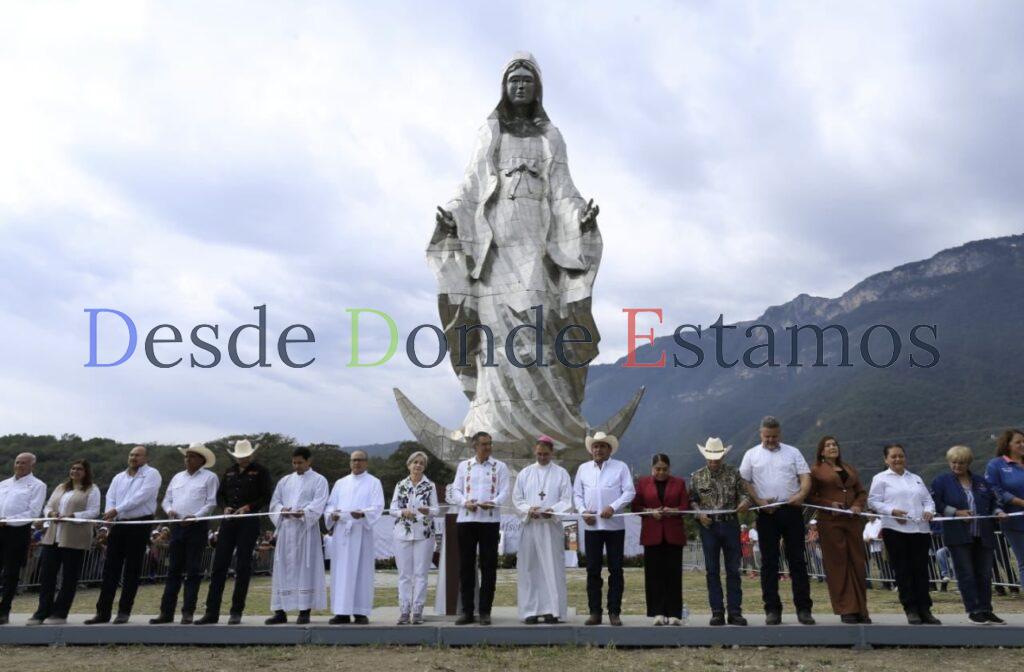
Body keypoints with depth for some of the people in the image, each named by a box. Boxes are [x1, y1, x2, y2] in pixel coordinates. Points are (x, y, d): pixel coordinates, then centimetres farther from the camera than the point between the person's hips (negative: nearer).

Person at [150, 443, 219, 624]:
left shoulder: (209, 477, 0)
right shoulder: (177, 477, 18)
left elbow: (211, 503, -7)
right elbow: (167, 499, 19)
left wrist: (195, 516, -19)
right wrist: (169, 510, -3)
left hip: (197, 527, -5)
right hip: (177, 526, 5)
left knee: (193, 570, -2)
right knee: (173, 570, 7)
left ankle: (188, 612, 4)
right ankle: (166, 612, 11)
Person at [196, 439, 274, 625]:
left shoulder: (260, 471, 1)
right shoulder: (229, 472, 16)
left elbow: (267, 496, -4)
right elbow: (220, 494, 21)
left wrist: (248, 507, -15)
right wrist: (225, 507, 2)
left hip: (249, 522, -5)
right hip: (228, 521, 5)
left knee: (243, 567, 0)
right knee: (219, 565, 3)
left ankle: (237, 611, 8)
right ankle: (212, 612, 8)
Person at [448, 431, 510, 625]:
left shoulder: (500, 467, 8)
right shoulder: (463, 465, 12)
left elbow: (504, 492, 0)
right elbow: (456, 490, 7)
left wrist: (493, 503, -20)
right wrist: (465, 502, -13)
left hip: (490, 520, -1)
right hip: (466, 520, 1)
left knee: (488, 566, 1)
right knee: (465, 565, 4)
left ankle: (485, 611, 9)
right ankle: (467, 611, 12)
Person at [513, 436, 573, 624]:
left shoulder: (561, 474, 6)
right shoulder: (524, 473, 11)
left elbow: (567, 501, 1)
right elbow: (517, 499, 8)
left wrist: (552, 510, -17)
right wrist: (528, 509, -11)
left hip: (552, 526, -1)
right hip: (530, 525, 2)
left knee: (553, 568, -3)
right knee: (529, 568, 2)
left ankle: (553, 610, 3)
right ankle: (531, 611, 8)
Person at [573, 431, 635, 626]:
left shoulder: (620, 467, 3)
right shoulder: (583, 469, 11)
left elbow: (629, 492, -3)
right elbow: (577, 494, 12)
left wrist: (613, 507, -15)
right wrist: (583, 511, -5)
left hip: (615, 525, -2)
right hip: (591, 526, 2)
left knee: (616, 570, 2)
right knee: (593, 570, 4)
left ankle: (614, 612, 10)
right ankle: (594, 612, 12)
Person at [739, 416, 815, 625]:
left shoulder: (792, 453, 11)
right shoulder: (752, 455, 9)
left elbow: (805, 476, 4)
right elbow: (744, 481, 6)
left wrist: (801, 494, -17)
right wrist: (759, 501, -8)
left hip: (792, 510, 0)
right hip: (766, 513, 0)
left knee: (797, 560, 3)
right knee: (769, 562, 3)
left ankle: (803, 609, 10)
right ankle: (772, 610, 9)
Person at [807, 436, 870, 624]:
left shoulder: (850, 469, 20)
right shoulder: (816, 470, 5)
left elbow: (862, 492, 18)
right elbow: (809, 496, -1)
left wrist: (858, 505, -2)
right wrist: (829, 504, -14)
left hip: (853, 521, 4)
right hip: (830, 522, -4)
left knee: (858, 563, 5)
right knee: (837, 564, -3)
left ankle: (861, 609, 14)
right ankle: (846, 610, 2)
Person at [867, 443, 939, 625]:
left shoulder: (916, 478, 23)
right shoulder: (880, 478, 7)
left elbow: (928, 499, 21)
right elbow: (873, 502, 0)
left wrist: (929, 510, -1)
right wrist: (892, 511, -14)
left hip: (920, 529, 4)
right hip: (895, 530, -4)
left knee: (921, 569, 2)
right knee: (902, 570, -2)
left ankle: (924, 609, 8)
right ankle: (911, 610, 3)